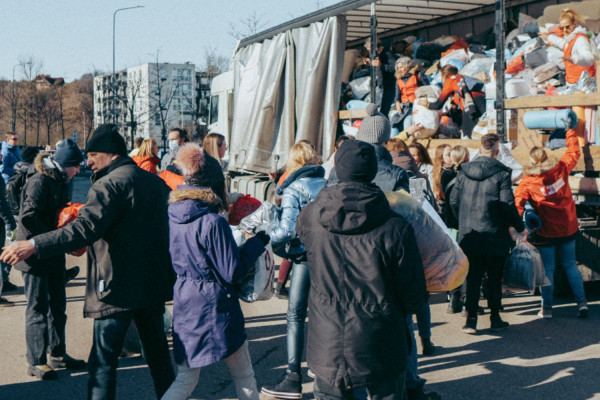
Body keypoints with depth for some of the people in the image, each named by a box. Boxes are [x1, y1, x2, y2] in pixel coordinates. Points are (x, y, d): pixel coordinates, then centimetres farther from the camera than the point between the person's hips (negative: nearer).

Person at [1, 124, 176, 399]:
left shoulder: (109, 184, -15)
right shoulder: (154, 181, 10)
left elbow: (86, 227, -29)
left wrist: (34, 245, -34)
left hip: (117, 288, -8)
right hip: (154, 284, 8)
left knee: (103, 362, -1)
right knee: (157, 352, 20)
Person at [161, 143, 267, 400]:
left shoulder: (172, 216, 1)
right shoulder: (212, 222, -21)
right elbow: (232, 273, -15)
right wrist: (257, 242, -5)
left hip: (184, 305, 7)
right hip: (214, 307, -7)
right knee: (244, 378, 13)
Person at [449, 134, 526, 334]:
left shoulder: (463, 171, 2)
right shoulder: (501, 173, -11)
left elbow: (454, 200, 6)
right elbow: (507, 205, -12)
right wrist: (520, 227, 1)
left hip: (469, 235, 3)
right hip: (495, 234, -3)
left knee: (472, 277, 9)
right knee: (495, 278, 10)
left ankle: (471, 320, 6)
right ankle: (495, 318, 17)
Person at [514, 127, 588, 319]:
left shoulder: (527, 182, -14)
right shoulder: (561, 169, -5)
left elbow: (518, 204, -19)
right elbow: (574, 152, 11)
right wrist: (570, 130, 24)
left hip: (545, 233, -3)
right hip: (568, 228, 3)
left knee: (547, 269, 7)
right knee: (570, 265, 16)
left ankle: (547, 307, 10)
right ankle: (581, 302, 13)